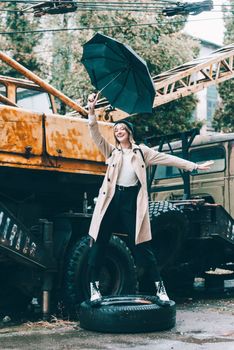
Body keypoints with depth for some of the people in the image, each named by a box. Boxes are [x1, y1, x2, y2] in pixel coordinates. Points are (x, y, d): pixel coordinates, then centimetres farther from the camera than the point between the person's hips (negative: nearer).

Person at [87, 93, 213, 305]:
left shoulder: (141, 151, 12)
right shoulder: (111, 151, 14)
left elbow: (168, 159, 11)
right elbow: (96, 135, 1)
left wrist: (194, 166, 9)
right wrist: (91, 110, -13)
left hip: (132, 200, -1)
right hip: (112, 199, 2)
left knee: (141, 245, -1)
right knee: (100, 243, -1)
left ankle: (160, 288, 6)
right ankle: (94, 287, 9)